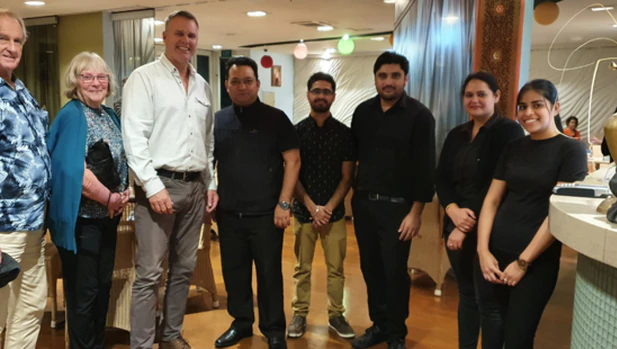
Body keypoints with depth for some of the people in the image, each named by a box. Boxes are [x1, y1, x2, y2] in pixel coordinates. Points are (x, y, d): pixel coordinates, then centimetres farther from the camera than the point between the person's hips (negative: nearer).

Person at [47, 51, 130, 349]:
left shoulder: (109, 114, 11)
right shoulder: (71, 115, -13)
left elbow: (120, 161, 17)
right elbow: (74, 171, -24)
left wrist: (122, 195, -1)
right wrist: (109, 198, -15)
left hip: (108, 215, 8)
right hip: (82, 218, -8)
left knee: (103, 285, 17)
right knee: (83, 290, 4)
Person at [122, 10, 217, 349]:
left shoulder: (202, 85, 15)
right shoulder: (144, 77, -4)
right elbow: (134, 137, -12)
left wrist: (211, 184, 14)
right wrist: (153, 187, -17)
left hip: (194, 186, 6)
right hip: (160, 184, -6)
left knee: (184, 267, 13)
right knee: (149, 272, -4)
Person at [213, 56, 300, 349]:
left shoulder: (275, 118, -2)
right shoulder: (217, 121, 8)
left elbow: (292, 161, -5)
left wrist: (283, 203, -12)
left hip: (265, 213, -3)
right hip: (228, 214, 4)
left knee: (269, 273, 5)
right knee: (234, 271, 13)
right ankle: (241, 322, 31)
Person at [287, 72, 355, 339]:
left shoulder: (344, 133, 2)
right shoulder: (296, 131, 2)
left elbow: (347, 177, 2)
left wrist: (329, 208, -8)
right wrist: (313, 207, -9)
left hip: (334, 212, 0)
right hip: (303, 210, 0)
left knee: (336, 267, 5)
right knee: (302, 268, 6)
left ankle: (336, 315, 18)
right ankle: (300, 315, 18)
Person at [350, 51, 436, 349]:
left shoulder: (419, 115, -7)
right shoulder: (363, 112, 6)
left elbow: (425, 168, -10)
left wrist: (415, 212, -13)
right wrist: (355, 194, 6)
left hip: (396, 206, -4)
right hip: (363, 203, 4)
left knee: (394, 272, 4)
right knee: (371, 268, 12)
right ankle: (379, 325, 28)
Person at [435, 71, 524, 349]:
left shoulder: (509, 131, -7)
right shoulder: (456, 135, 12)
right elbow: (441, 179, 6)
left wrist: (470, 226, -18)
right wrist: (453, 210, -13)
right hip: (457, 226, 5)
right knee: (466, 293, 14)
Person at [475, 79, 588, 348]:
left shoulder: (571, 150, -4)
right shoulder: (513, 147, 10)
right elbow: (492, 200, 7)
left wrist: (523, 261, -13)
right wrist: (483, 250, -4)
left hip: (537, 260, -4)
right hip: (494, 253, 4)